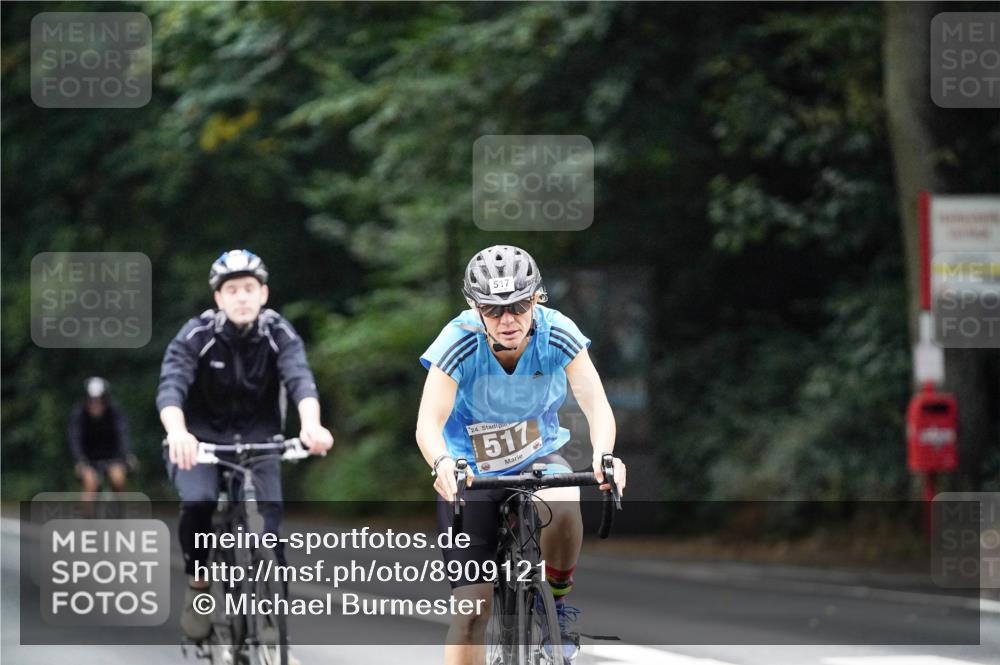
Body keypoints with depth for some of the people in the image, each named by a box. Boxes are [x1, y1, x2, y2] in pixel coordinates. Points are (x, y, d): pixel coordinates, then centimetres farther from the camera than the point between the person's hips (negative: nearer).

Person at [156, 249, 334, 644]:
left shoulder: (279, 334, -13)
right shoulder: (196, 336, -17)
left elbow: (300, 379, -29)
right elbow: (170, 387, -30)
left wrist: (311, 425, -51)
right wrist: (177, 433, -52)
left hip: (257, 440, 1)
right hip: (200, 439, -1)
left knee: (271, 524, -15)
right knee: (198, 501, -29)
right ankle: (197, 586, -6)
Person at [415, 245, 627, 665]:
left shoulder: (558, 334, -19)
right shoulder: (459, 342, -24)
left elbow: (597, 406, -25)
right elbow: (428, 424, -32)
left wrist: (602, 454, -46)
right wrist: (442, 463, -55)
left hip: (537, 460, 1)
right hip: (470, 473, -1)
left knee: (563, 506, -35)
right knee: (472, 611, -10)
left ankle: (558, 599, -7)